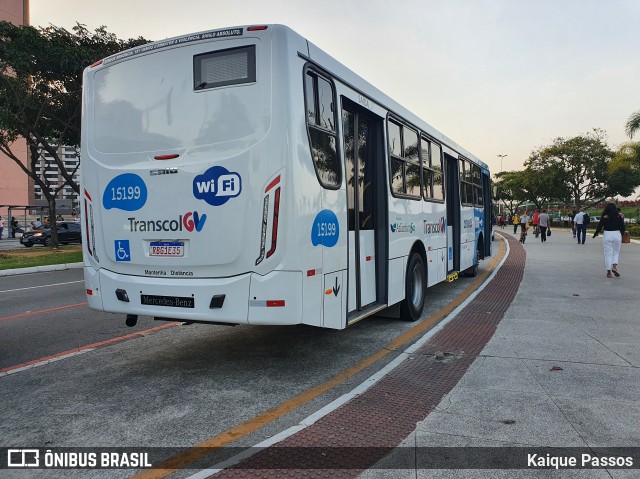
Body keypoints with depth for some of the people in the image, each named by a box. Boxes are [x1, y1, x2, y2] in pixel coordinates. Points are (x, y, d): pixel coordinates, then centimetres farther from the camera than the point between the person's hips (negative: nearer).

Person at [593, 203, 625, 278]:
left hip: (607, 235, -1)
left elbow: (599, 228, -5)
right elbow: (623, 228, 2)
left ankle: (609, 272, 6)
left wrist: (595, 235, 10)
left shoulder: (604, 217, -5)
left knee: (608, 253, 5)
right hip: (617, 235, 1)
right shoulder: (619, 217, 0)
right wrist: (621, 234, 20)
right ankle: (614, 267, -6)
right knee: (616, 252, 15)